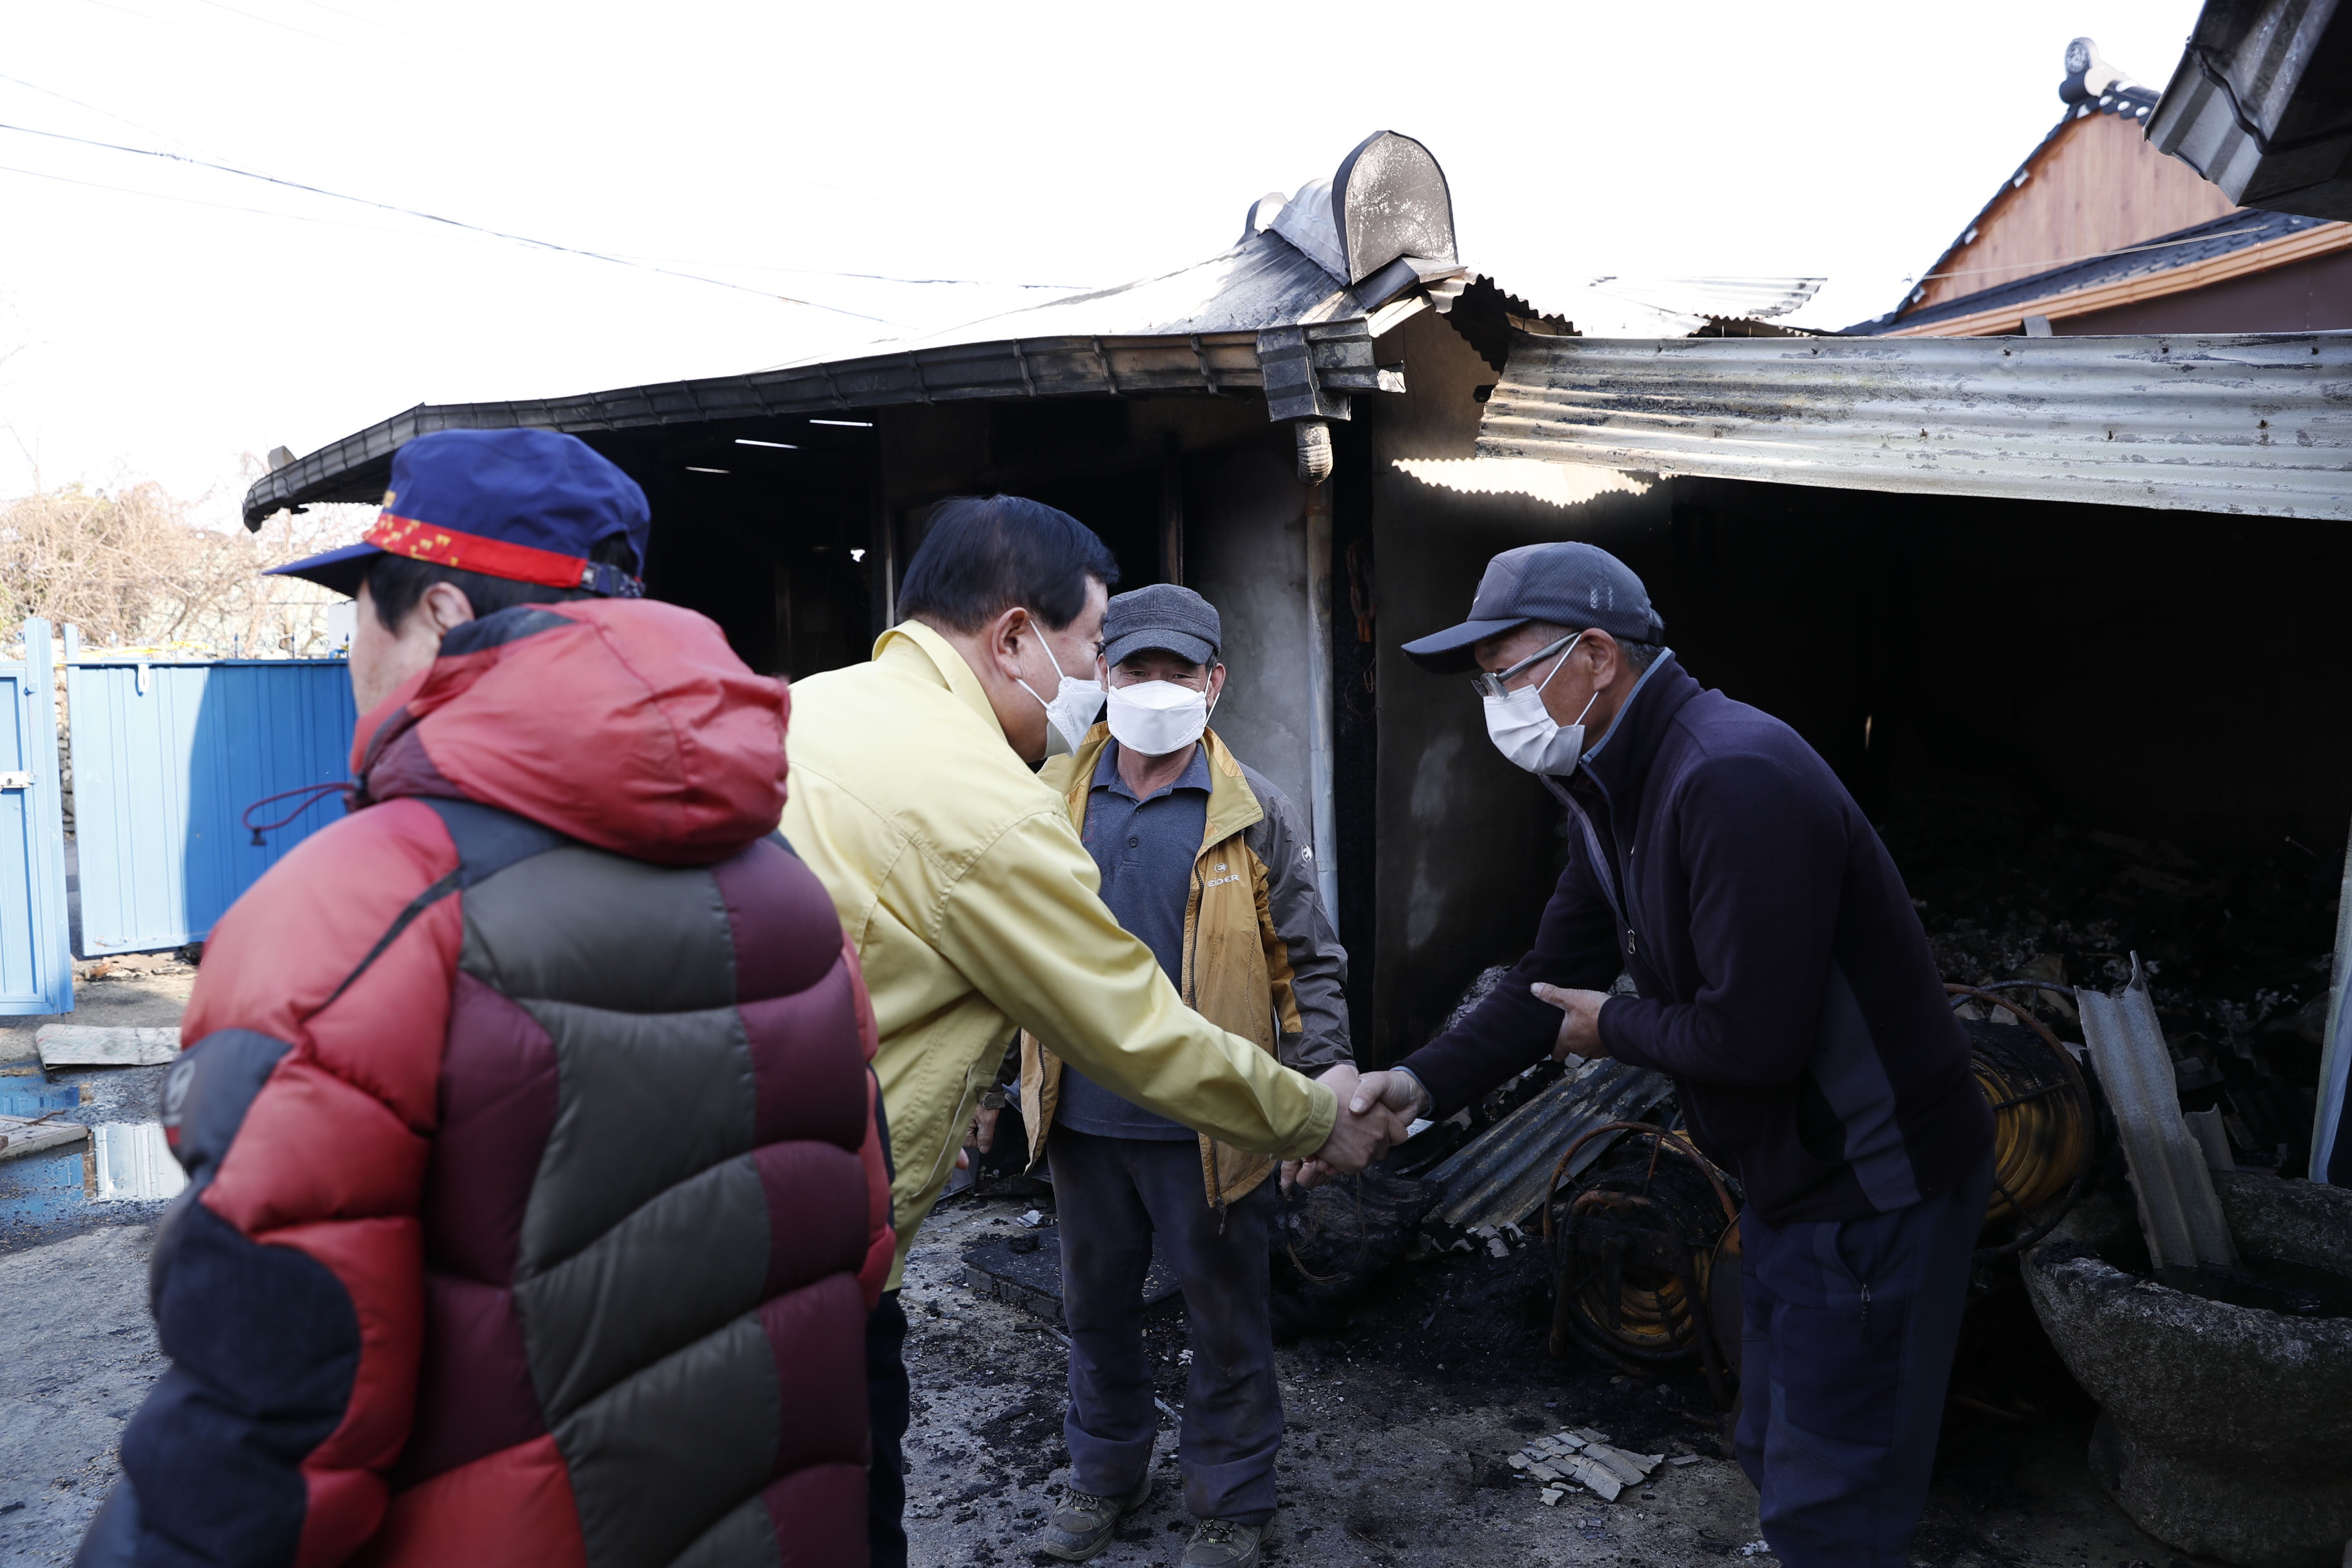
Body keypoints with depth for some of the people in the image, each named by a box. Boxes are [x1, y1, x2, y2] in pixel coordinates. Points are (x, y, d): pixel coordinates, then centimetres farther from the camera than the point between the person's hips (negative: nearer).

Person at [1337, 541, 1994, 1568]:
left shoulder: (1734, 783, -29)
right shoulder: (1612, 789, 3)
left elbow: (1752, 1038, -32)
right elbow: (1554, 981, 4)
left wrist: (1616, 1030, -13)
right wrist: (1421, 1082, -9)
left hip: (1873, 1191, -9)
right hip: (1787, 1178, 9)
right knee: (1776, 1457, 25)